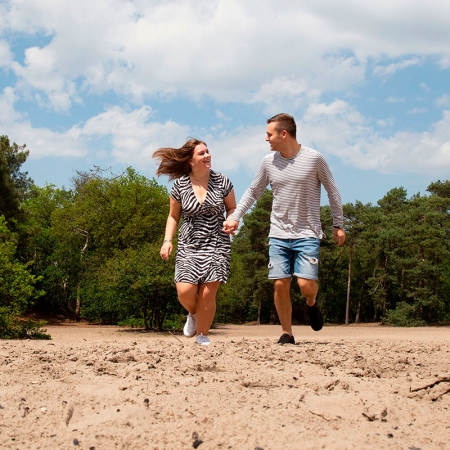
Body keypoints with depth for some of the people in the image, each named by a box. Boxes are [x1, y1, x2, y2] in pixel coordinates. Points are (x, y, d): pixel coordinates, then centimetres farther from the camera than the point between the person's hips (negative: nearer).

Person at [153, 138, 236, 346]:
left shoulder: (221, 181, 0)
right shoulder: (180, 185, 0)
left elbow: (232, 208, 12)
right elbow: (173, 216, 10)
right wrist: (167, 240, -3)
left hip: (216, 245, 0)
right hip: (188, 245, 0)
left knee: (207, 293, -6)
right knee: (185, 291, -14)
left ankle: (202, 336, 12)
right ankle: (193, 314, 22)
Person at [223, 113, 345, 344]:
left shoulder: (314, 158, -7)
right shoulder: (268, 162, 3)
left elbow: (332, 191, 3)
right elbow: (252, 192, 13)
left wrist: (338, 225, 4)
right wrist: (235, 217, 3)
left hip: (307, 235, -3)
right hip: (278, 235, 3)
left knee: (305, 284, -13)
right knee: (280, 284, -3)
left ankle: (311, 304, 23)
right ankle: (287, 333, 13)